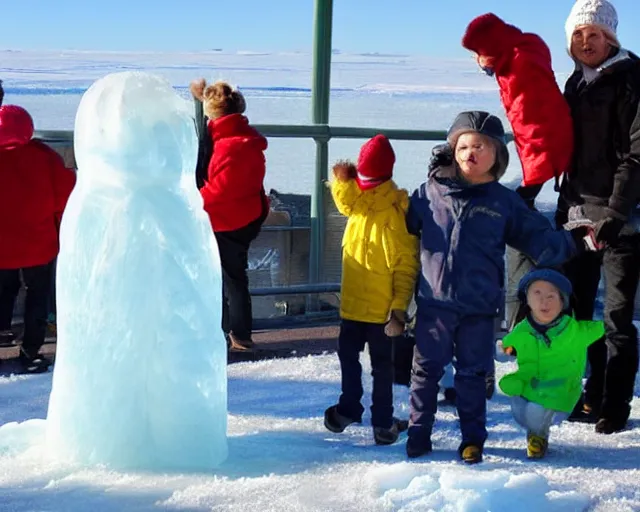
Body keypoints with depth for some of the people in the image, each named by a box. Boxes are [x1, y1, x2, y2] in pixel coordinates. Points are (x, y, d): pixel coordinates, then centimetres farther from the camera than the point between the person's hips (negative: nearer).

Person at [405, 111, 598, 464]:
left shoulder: (504, 202, 4)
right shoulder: (431, 191, 2)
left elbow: (539, 239, 6)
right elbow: (404, 227, 14)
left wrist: (574, 241, -3)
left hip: (479, 308, 0)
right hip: (434, 303, 0)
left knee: (472, 374, 10)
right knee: (426, 369, 9)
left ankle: (473, 438, 23)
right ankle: (418, 432, 22)